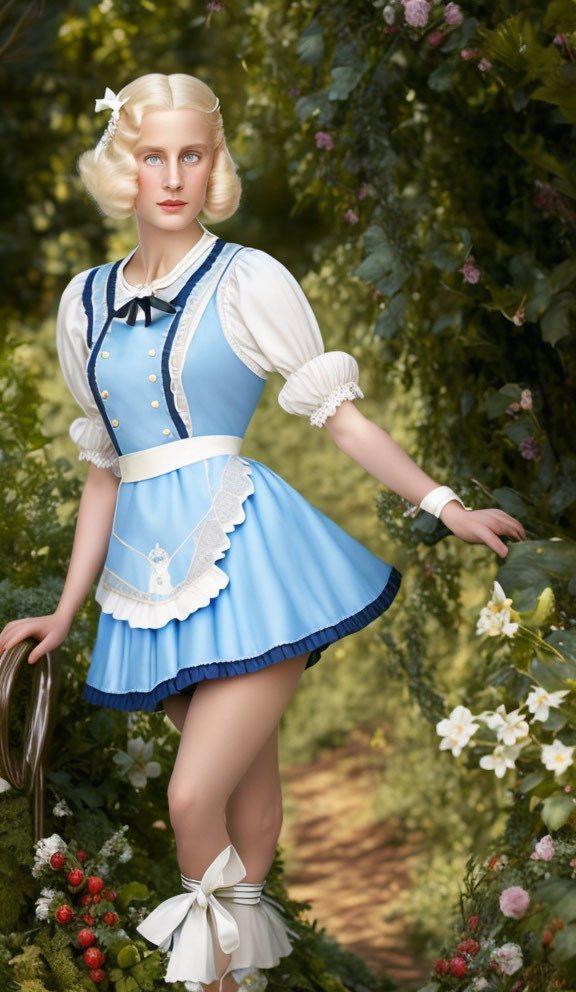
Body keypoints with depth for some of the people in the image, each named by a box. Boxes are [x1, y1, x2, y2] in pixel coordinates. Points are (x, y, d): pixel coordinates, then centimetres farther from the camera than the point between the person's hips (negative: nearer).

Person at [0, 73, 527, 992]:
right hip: (149, 565, 5)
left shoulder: (247, 280, -1)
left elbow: (338, 413, 1)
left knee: (194, 798, -12)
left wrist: (446, 506, -6)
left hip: (242, 549, -4)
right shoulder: (85, 303, 13)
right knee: (246, 780, 14)